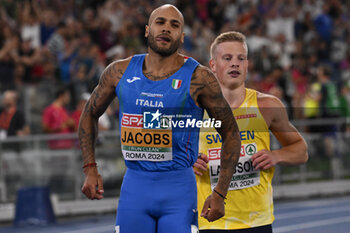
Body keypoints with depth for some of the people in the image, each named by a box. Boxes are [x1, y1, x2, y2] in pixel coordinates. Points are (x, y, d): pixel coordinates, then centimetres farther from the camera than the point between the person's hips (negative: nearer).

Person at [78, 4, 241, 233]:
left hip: (178, 190, -3)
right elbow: (90, 114, 20)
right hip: (134, 187, 3)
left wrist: (220, 194, -5)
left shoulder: (198, 78, -5)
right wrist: (90, 169, 9)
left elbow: (231, 134, 1)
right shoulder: (120, 72, 4)